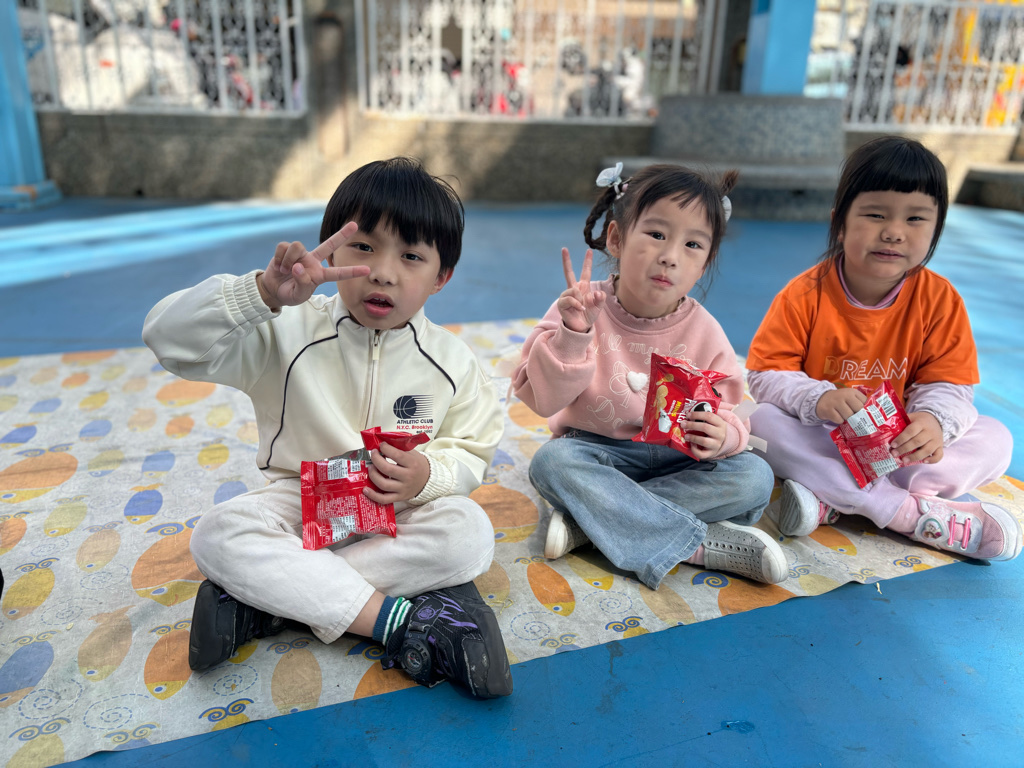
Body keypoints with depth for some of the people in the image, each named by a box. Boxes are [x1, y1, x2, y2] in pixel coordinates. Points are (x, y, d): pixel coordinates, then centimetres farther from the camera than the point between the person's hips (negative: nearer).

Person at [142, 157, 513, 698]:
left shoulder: (449, 362, -7)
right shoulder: (289, 334, -13)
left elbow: (471, 450, 0)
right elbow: (170, 337, -22)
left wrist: (427, 475, -24)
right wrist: (263, 293, -39)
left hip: (398, 516, 1)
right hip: (300, 502, 0)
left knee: (469, 533, -29)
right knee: (217, 534, -28)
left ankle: (263, 602, -24)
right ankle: (394, 619, -30)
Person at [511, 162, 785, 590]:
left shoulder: (704, 332, -7)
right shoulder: (582, 311, -13)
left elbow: (723, 413, -4)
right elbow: (542, 400, -18)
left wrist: (722, 436, -28)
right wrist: (571, 335, -33)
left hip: (675, 456, 2)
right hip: (596, 451, -2)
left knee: (754, 477, -21)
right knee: (551, 461, -32)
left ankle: (588, 518, -24)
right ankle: (702, 545, -27)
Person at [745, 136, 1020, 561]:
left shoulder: (940, 299, -6)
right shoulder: (805, 294, -14)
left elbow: (948, 385, -6)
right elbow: (765, 375, -16)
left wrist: (934, 420, -30)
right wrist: (818, 398, -36)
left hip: (901, 445, 3)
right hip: (821, 441, -2)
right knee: (760, 420, -31)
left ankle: (833, 500, -29)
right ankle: (911, 513, -30)